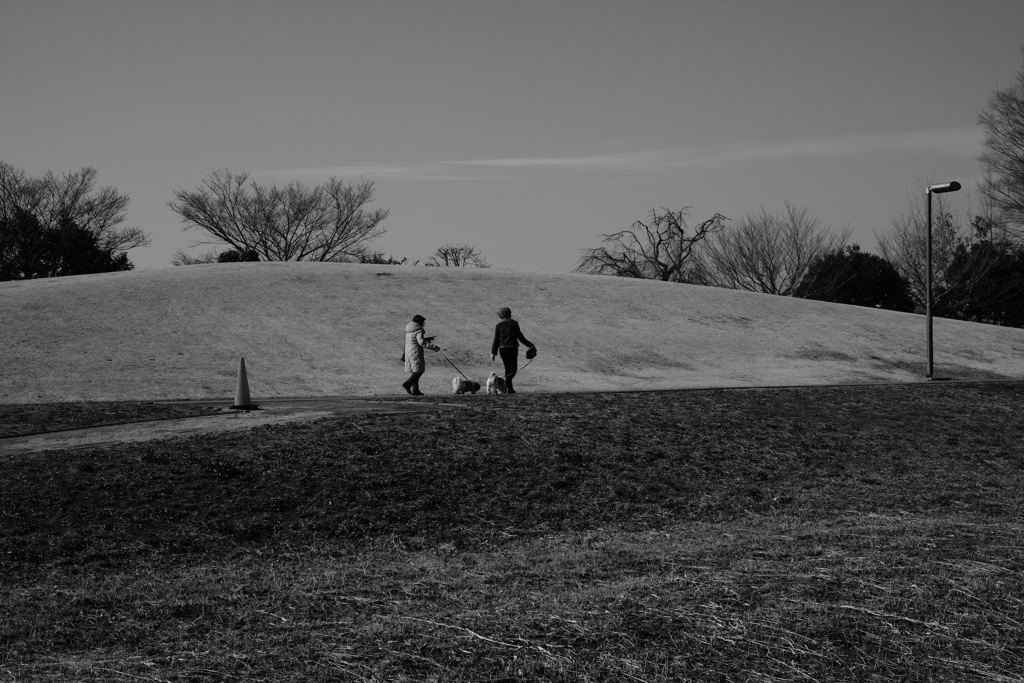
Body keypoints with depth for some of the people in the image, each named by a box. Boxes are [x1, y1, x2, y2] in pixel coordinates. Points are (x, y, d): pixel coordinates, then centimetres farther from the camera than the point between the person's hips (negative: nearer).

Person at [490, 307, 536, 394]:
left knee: (507, 368, 14)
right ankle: (506, 382, -26)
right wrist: (530, 345, 6)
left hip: (502, 349, 3)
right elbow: (520, 337, -3)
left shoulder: (498, 326, 2)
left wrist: (493, 353, 7)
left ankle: (510, 389, 12)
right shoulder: (514, 324, -5)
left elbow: (496, 340, 2)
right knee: (513, 368, 0)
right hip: (512, 348, -3)